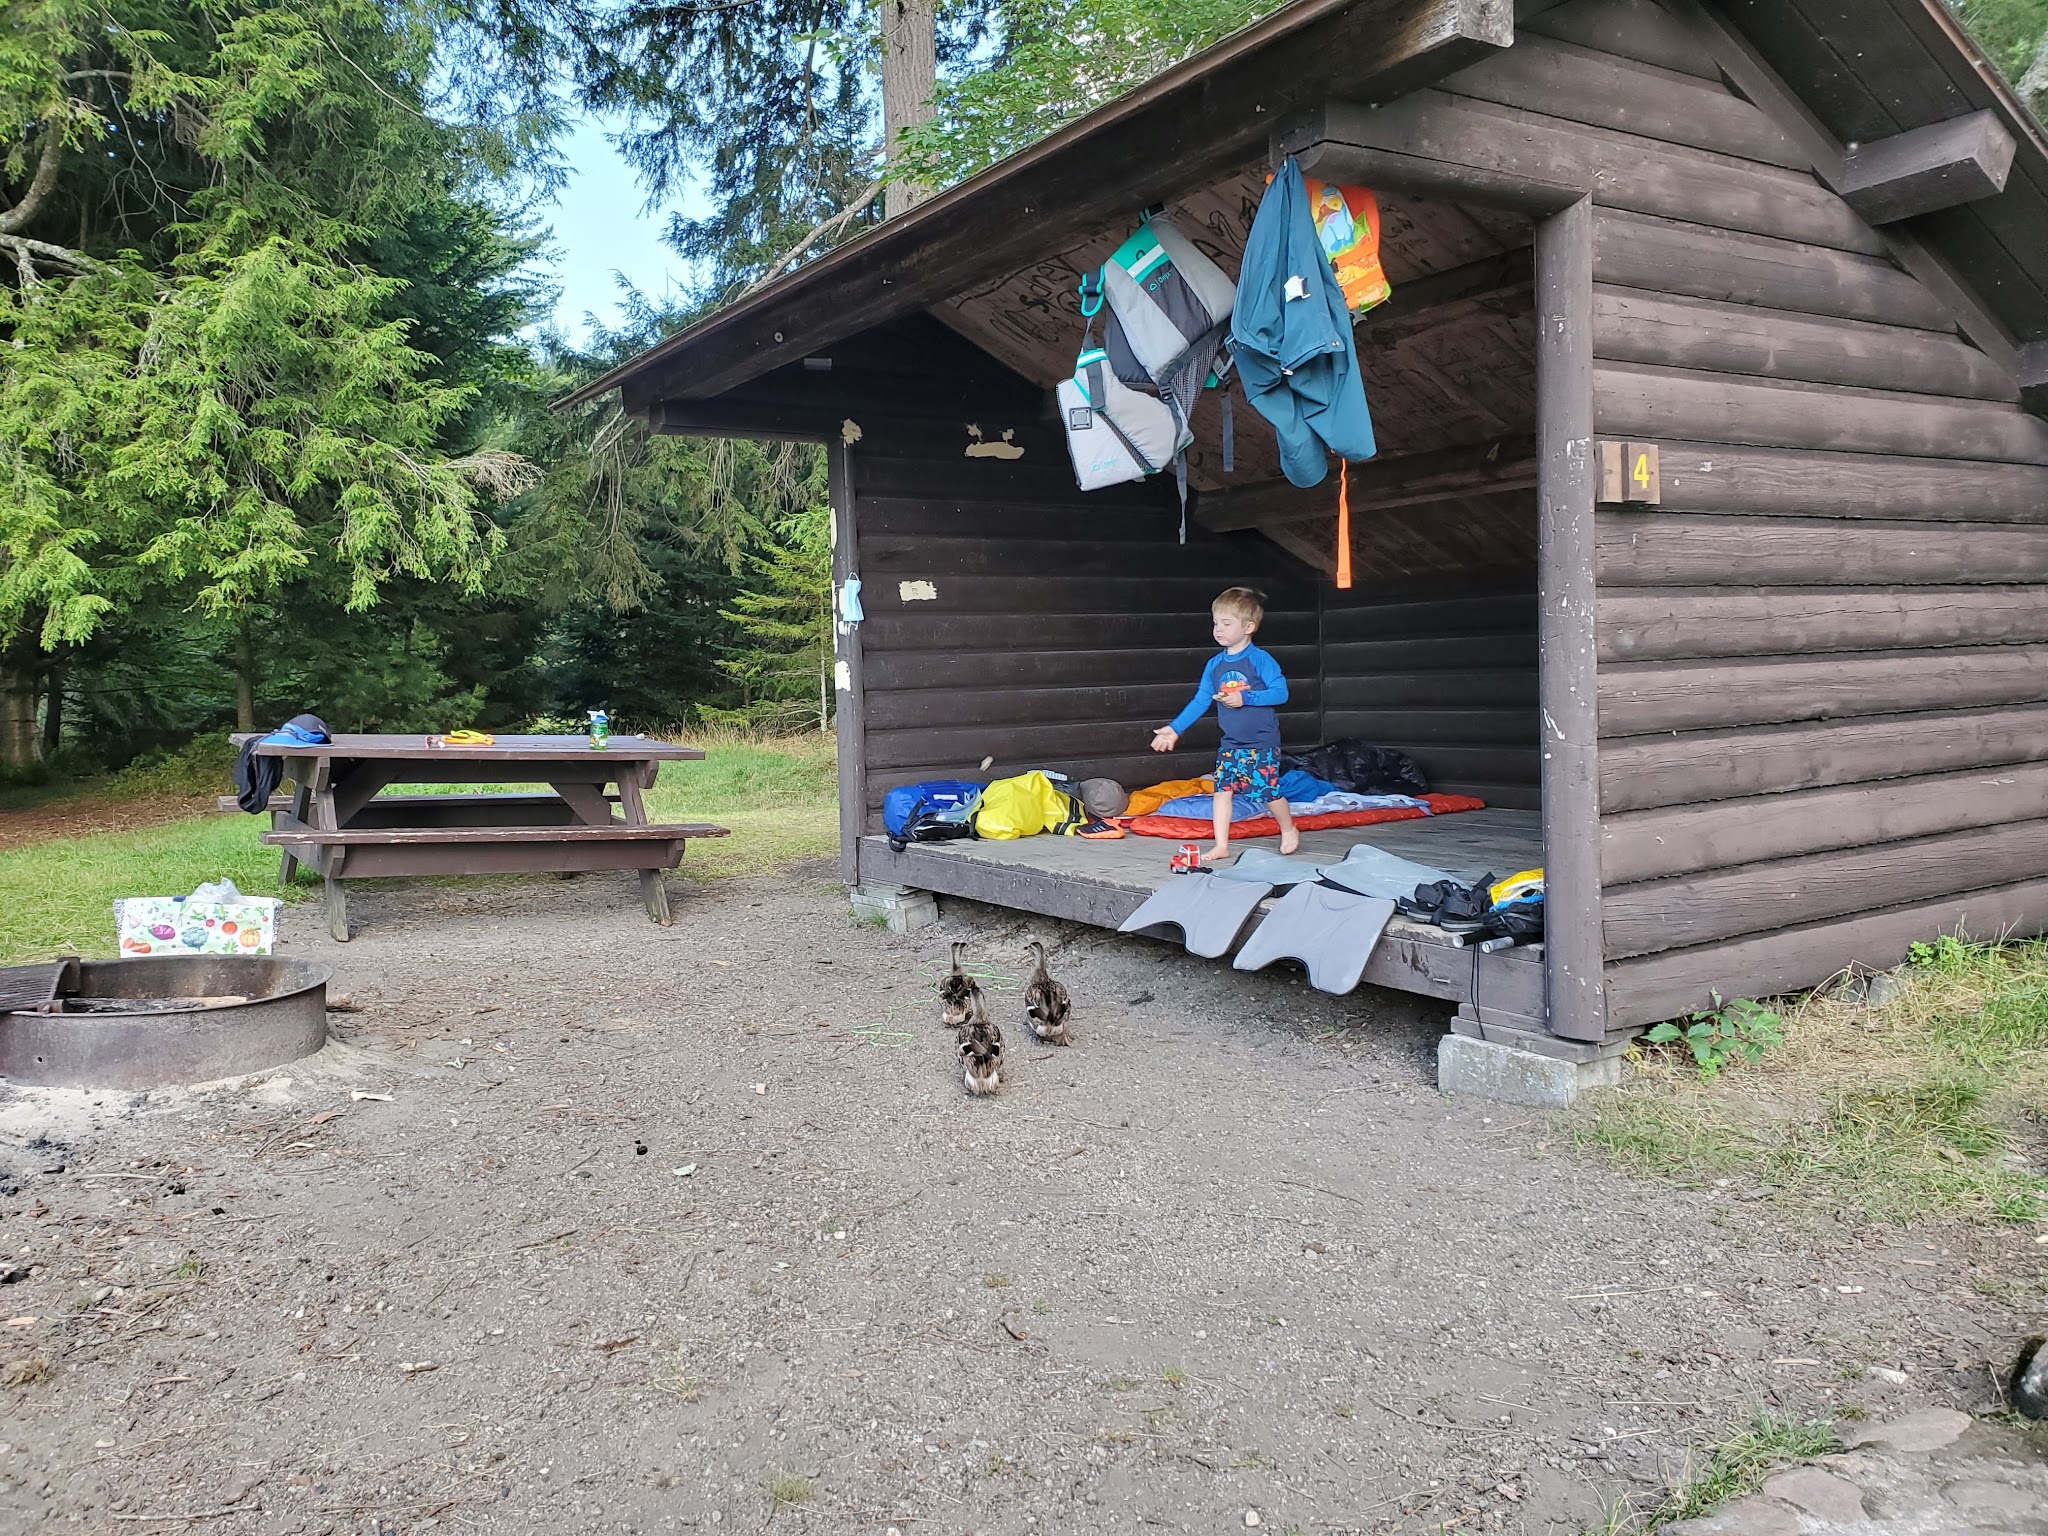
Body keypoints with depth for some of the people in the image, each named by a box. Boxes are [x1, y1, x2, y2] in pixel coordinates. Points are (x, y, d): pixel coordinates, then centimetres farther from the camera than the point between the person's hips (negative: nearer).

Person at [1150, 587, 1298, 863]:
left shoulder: (1260, 659, -11)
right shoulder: (1214, 665, 6)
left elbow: (1280, 692, -16)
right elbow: (1200, 701, 9)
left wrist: (1245, 698, -23)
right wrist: (1175, 729, 4)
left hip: (1261, 742, -5)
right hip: (1230, 744, 5)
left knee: (1269, 790, -2)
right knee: (1222, 788, -2)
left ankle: (1289, 830, 25)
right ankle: (1221, 846, 4)